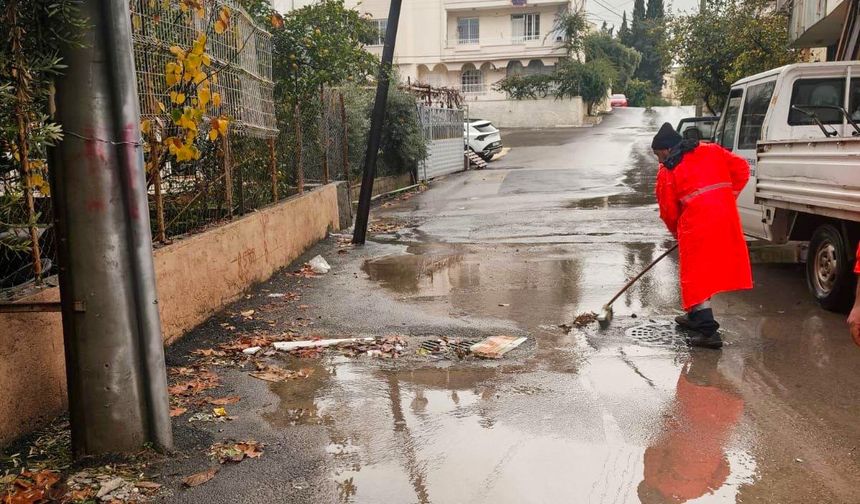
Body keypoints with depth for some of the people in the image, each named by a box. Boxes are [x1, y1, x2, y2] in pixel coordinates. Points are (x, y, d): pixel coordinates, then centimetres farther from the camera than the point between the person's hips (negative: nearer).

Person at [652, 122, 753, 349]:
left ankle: (708, 331, -8)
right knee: (710, 269, 19)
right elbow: (741, 168, 12)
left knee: (696, 275, -1)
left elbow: (669, 212, 5)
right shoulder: (711, 151, 14)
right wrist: (729, 195, 17)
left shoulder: (667, 172, 0)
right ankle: (697, 317, 33)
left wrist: (678, 232, 22)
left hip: (697, 223, -6)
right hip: (726, 217, 6)